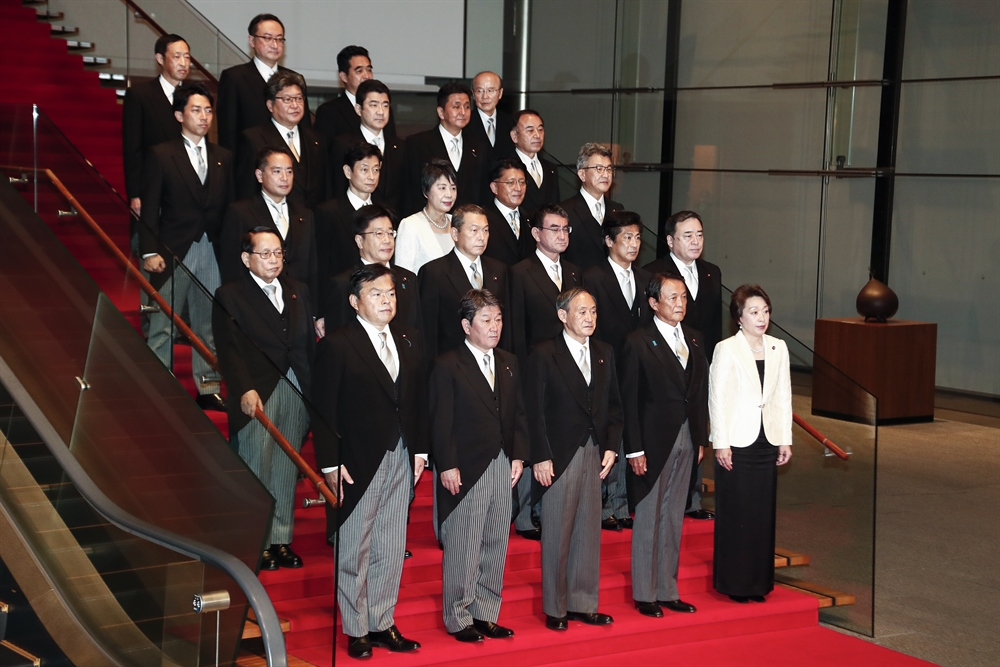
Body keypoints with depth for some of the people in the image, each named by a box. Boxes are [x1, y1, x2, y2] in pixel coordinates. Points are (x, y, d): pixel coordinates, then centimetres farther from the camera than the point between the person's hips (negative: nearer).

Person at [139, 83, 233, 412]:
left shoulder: (223, 157, 12)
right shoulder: (161, 155, 0)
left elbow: (229, 206, 11)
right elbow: (149, 208, -3)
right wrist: (150, 252, -11)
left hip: (213, 252, 4)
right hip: (174, 251, -4)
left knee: (209, 324, 9)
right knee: (163, 326, -1)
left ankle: (208, 388, 17)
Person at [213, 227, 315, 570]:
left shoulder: (298, 291, 16)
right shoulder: (229, 296, 0)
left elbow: (309, 342, 12)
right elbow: (230, 349, -11)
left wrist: (313, 388, 4)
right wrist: (245, 390, -24)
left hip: (297, 390, 5)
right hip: (257, 394, -5)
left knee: (287, 469, 10)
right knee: (256, 469, 0)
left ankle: (282, 539, 19)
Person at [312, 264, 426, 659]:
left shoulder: (409, 343, 10)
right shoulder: (336, 346, -8)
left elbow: (419, 400, 13)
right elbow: (324, 411, -10)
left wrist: (419, 450, 7)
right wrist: (330, 464, -14)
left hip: (400, 460, 5)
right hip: (358, 463, -5)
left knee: (391, 548, 10)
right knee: (354, 549, 4)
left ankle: (382, 623, 20)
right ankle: (355, 630, 15)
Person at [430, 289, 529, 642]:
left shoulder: (509, 363, 12)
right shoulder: (448, 365, -7)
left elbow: (518, 414, 14)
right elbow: (441, 421, -10)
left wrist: (518, 455, 5)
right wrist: (447, 466, -14)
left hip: (502, 467, 6)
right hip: (465, 469, -6)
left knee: (495, 544, 10)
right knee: (462, 546, 1)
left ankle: (485, 613, 20)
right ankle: (458, 617, 12)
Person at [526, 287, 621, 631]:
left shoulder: (604, 353, 10)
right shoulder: (543, 355, -6)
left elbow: (614, 405, 13)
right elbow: (535, 411, -8)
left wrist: (611, 446, 2)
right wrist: (541, 457, -13)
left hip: (595, 455, 5)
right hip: (559, 456, -5)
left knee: (589, 531, 9)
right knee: (557, 534, 2)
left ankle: (583, 603, 19)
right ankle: (555, 608, 13)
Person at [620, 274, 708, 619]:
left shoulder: (693, 339, 8)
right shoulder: (638, 343, -10)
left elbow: (700, 391, 10)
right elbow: (629, 400, -12)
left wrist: (701, 437, 5)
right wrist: (634, 449, -15)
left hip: (686, 439, 6)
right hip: (653, 441, -6)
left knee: (674, 517, 12)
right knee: (648, 518, 3)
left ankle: (667, 590, 21)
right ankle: (644, 594, 13)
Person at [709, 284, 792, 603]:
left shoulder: (778, 348, 7)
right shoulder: (726, 349, -8)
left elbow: (783, 396, 10)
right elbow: (717, 398, -8)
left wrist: (785, 440, 8)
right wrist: (720, 443, -11)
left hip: (767, 441, 5)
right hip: (737, 442, -5)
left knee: (763, 512, 8)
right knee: (735, 513, 1)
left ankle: (758, 582, 19)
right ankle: (735, 584, 11)